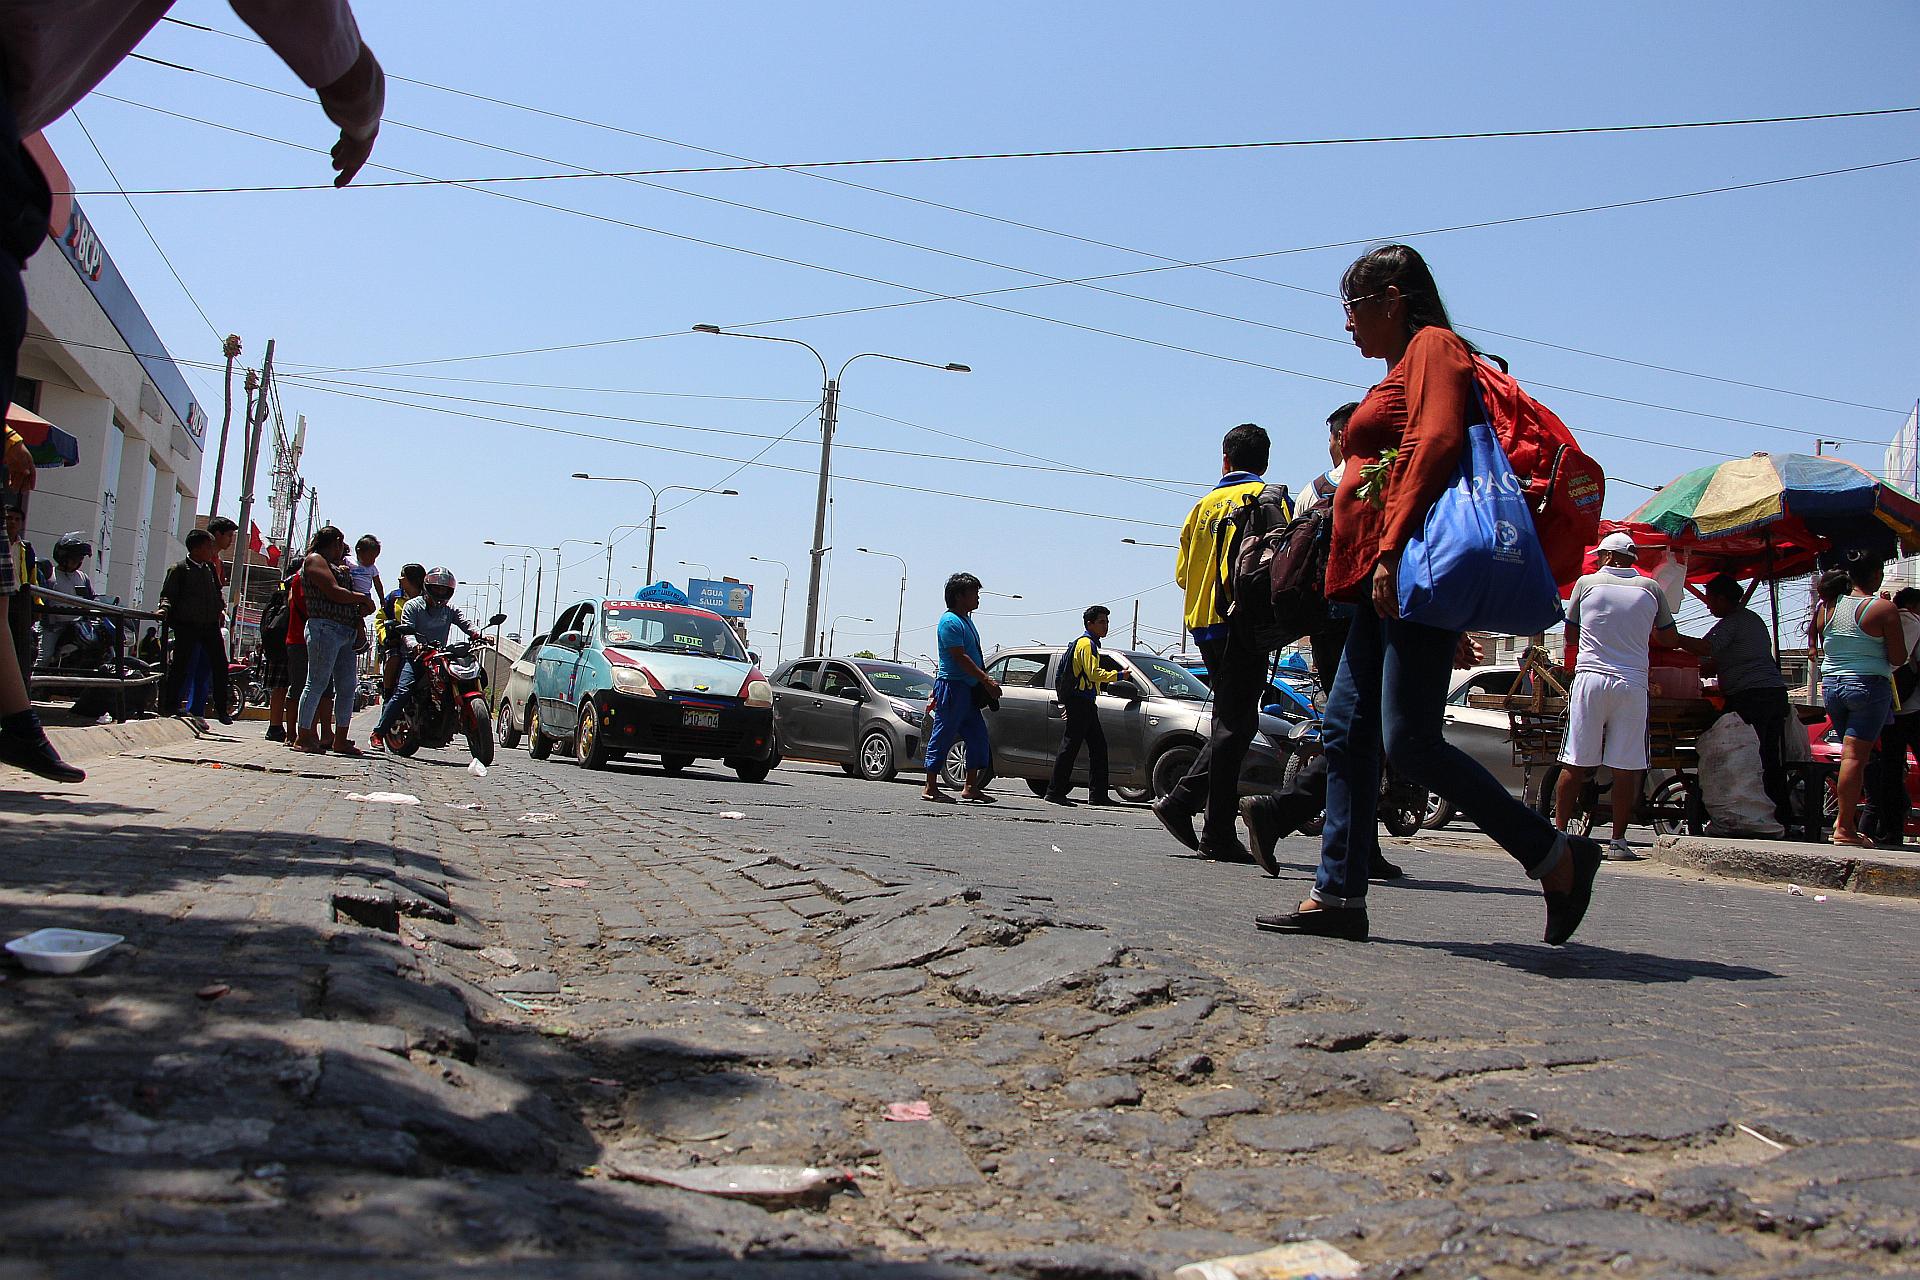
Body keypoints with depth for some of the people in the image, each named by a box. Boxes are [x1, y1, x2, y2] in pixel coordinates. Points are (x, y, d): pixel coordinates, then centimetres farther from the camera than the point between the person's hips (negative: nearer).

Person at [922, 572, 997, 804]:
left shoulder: (966, 620, 18)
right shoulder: (950, 621, -13)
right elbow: (960, 657, -20)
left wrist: (986, 682, 16)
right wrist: (987, 681, -23)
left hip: (969, 689, 10)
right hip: (952, 686, -10)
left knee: (979, 739, 9)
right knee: (942, 737, -4)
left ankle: (971, 788, 14)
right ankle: (930, 789, 1)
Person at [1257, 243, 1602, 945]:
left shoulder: (1432, 345, 1)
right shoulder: (1400, 375, 28)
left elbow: (1436, 444, -17)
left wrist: (1392, 551, -24)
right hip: (1385, 584, 10)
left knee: (1409, 740, -15)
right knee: (1346, 730, 5)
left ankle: (1558, 857, -4)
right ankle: (1338, 895, 6)